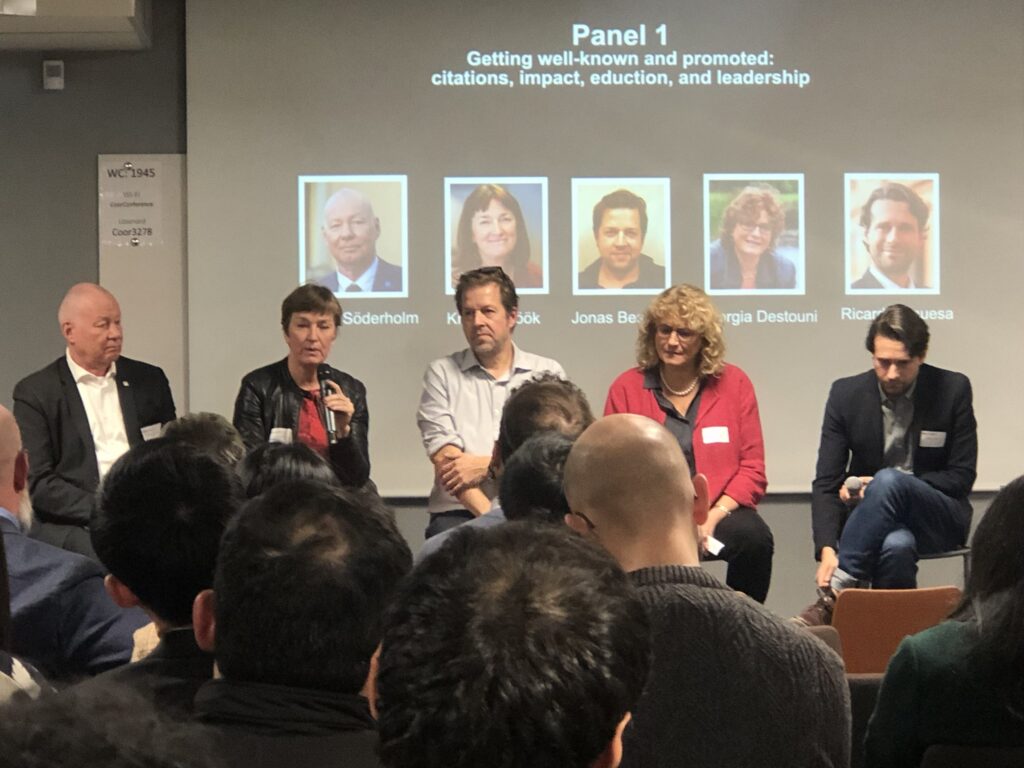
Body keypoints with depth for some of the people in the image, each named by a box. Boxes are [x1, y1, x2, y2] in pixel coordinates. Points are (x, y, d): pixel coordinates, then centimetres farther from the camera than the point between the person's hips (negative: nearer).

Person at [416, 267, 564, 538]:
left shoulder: (548, 373, 12)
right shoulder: (442, 373, 10)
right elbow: (445, 460, -2)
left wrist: (486, 465, -8)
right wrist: (490, 516, -15)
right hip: (459, 513, 0)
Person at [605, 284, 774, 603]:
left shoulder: (734, 383, 10)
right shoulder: (626, 388, 8)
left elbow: (752, 469, 6)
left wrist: (713, 517, -12)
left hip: (720, 513, 1)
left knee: (754, 537, -31)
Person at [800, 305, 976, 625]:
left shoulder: (953, 389, -6)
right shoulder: (846, 393, -3)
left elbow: (961, 477, -4)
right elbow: (826, 483, -5)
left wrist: (882, 486, -17)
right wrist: (827, 550, -23)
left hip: (939, 519, 0)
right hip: (872, 517, 0)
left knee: (888, 481, -36)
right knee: (897, 545, -40)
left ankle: (836, 593, -36)